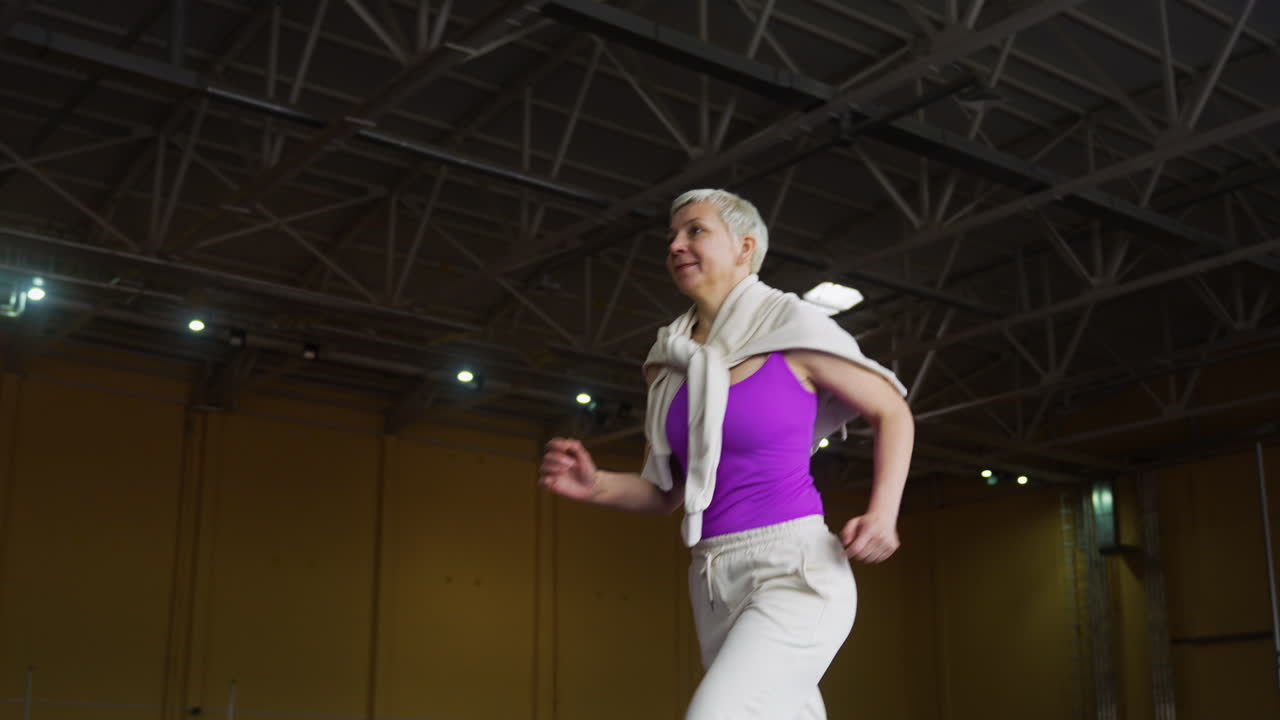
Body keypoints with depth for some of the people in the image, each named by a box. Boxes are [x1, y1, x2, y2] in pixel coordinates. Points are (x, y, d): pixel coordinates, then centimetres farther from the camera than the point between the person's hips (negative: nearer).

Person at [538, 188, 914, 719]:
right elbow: (666, 493, 14)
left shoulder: (793, 329, -5)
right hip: (715, 583, 7)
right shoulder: (672, 361, 11)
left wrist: (883, 514, -10)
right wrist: (594, 486, -6)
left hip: (795, 574, -7)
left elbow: (893, 413, 5)